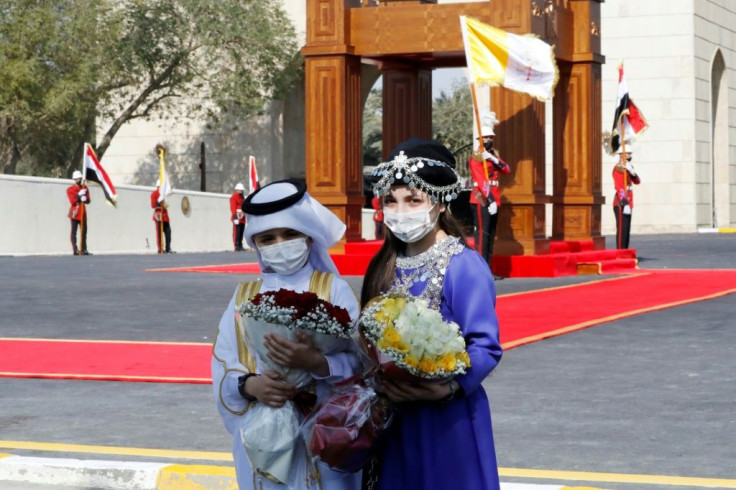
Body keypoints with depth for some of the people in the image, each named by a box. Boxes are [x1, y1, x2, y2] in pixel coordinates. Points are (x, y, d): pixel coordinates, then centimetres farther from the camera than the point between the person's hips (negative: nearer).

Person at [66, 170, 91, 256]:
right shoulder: (70, 189, -3)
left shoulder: (85, 188, 11)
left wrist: (85, 199, -14)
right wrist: (79, 196, -19)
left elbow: (88, 201, 7)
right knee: (74, 232, -4)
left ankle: (83, 250, 11)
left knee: (84, 231, 6)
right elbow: (72, 201, -14)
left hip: (83, 213, 5)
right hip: (75, 213, -5)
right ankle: (75, 250, -6)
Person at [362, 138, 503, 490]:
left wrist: (448, 387, -30)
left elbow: (485, 347, -16)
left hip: (448, 418, -6)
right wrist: (373, 381, -5)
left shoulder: (464, 265, -12)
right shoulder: (384, 266, 8)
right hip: (393, 418, 6)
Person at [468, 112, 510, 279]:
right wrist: (490, 200, -26)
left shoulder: (494, 154, 16)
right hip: (482, 200, -8)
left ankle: (488, 269, 13)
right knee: (482, 233, -11)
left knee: (491, 234, 9)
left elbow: (507, 170, 3)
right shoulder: (476, 158, -7)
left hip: (494, 200, 8)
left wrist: (495, 159, -14)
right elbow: (481, 181, -18)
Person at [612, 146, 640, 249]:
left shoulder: (627, 167, 18)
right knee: (622, 229, -11)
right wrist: (625, 204, -25)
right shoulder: (618, 168, -12)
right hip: (621, 204, -10)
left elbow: (637, 181, 12)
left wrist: (632, 172, -9)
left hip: (627, 203, 10)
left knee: (627, 230, 10)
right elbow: (619, 187, -20)